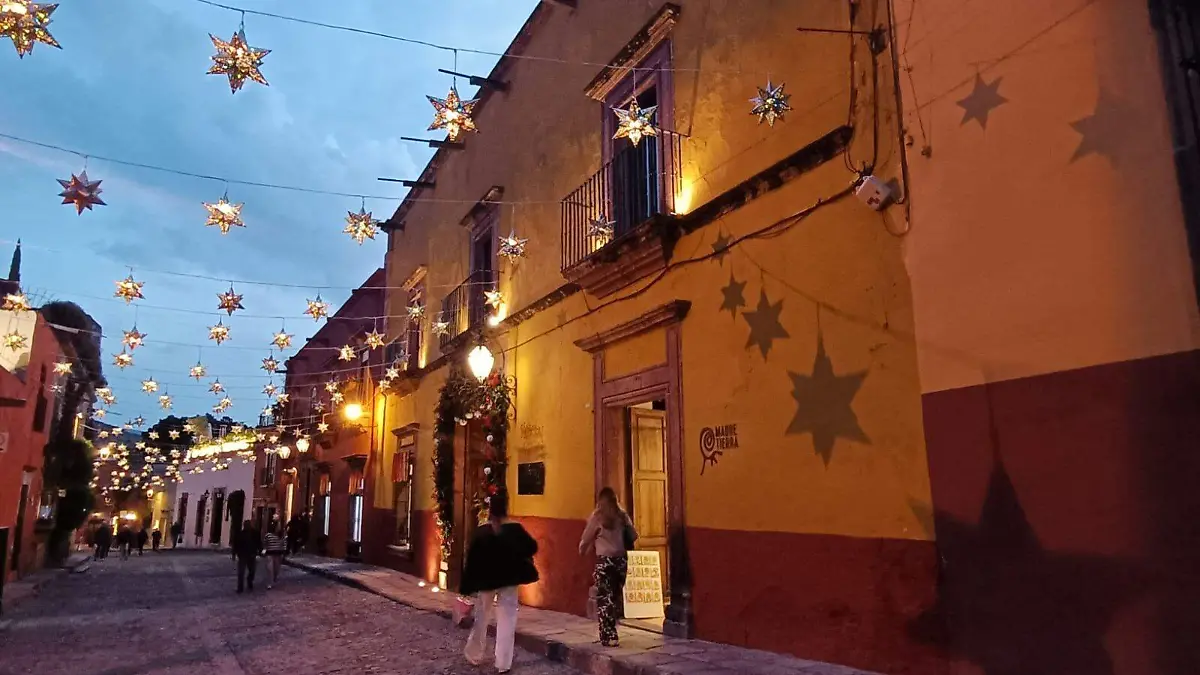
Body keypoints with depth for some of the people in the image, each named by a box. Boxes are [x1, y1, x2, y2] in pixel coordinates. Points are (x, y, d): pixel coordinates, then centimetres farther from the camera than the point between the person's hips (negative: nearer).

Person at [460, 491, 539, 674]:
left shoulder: (482, 531, -7)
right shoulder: (515, 529, -10)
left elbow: (472, 558, -6)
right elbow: (532, 547, -3)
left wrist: (468, 585, 0)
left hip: (485, 580, 1)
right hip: (509, 580, -1)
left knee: (481, 618, 17)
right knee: (506, 620, 4)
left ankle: (474, 656, 31)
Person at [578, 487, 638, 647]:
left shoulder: (597, 516, -6)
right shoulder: (622, 515, 5)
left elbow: (585, 540, -2)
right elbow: (633, 536, 12)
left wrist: (582, 550, 18)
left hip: (604, 561, -4)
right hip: (621, 560, 4)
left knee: (605, 599, 3)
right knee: (615, 598, 14)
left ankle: (609, 636, 0)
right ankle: (610, 634, 22)